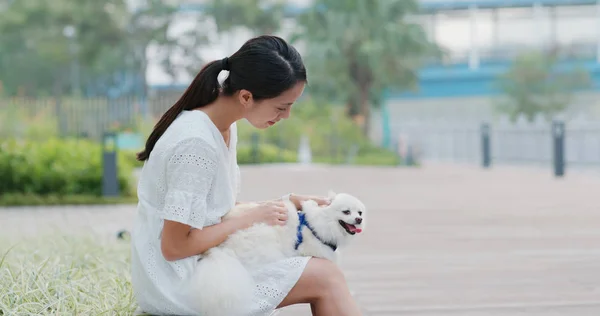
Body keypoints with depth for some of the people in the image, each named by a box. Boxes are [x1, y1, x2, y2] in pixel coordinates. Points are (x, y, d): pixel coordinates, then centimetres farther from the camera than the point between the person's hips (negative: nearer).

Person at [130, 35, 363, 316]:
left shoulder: (224, 126, 2)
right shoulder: (197, 145, -27)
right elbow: (174, 246, -24)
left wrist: (289, 202, -1)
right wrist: (253, 218, -16)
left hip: (199, 263, 9)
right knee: (326, 277, -7)